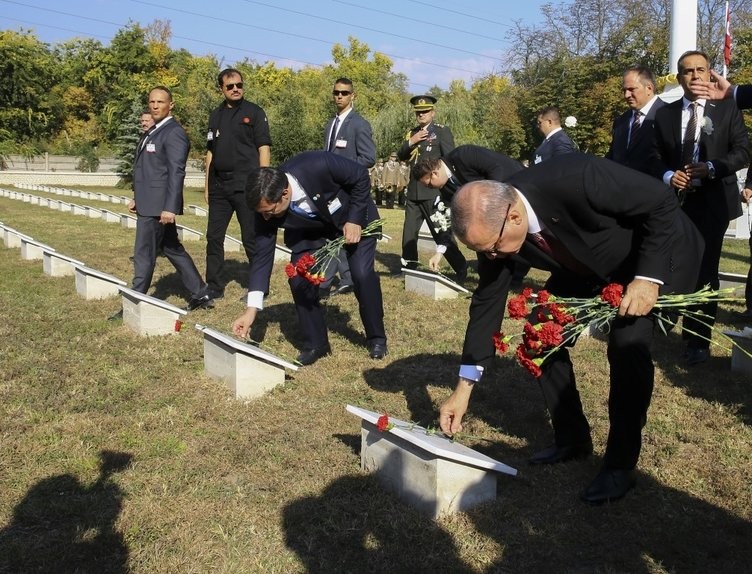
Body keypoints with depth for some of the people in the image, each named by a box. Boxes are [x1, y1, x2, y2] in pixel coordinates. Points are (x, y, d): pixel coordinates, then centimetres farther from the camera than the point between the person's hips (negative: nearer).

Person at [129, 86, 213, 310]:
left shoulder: (174, 133, -13)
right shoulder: (155, 131, 16)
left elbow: (176, 172, -20)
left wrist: (170, 208, -25)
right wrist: (137, 198, 20)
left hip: (158, 206, -10)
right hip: (149, 203, 10)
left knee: (144, 254, -3)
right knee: (172, 249, 14)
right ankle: (200, 294, 21)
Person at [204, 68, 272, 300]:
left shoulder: (254, 112, 0)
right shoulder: (216, 115, 14)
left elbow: (264, 148, -6)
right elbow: (211, 151, 17)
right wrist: (207, 184, 12)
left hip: (245, 185, -5)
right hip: (219, 185, 6)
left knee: (251, 238, 0)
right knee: (214, 237, 8)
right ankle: (214, 287, 19)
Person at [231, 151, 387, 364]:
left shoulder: (318, 166, -41)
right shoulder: (267, 205, -27)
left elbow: (361, 175, -23)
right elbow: (262, 255, -21)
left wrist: (354, 219, -25)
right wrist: (252, 310, -25)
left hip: (354, 216, -3)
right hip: (311, 228, 3)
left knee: (362, 273, -16)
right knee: (299, 279, -11)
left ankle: (376, 339, 6)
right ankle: (315, 343, 7)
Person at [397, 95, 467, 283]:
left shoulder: (442, 131, -3)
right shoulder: (412, 133, 16)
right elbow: (401, 156, 11)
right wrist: (410, 142, -7)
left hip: (433, 191, -6)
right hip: (414, 191, 6)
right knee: (409, 232, 10)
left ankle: (461, 268, 5)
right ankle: (409, 268, 23)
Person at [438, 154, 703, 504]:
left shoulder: (576, 179, -41)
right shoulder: (493, 224, -21)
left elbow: (662, 201, -27)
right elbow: (487, 302, -13)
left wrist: (648, 277, -33)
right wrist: (463, 389, -12)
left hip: (658, 251, -6)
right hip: (588, 264, 6)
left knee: (628, 344, -22)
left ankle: (621, 465, -5)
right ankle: (572, 440, 16)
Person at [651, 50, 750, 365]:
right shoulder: (664, 114, 9)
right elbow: (655, 156, 9)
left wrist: (711, 167, -19)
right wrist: (668, 175, -12)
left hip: (712, 201, -2)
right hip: (675, 201, 2)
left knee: (705, 270, 1)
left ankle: (699, 340, 11)